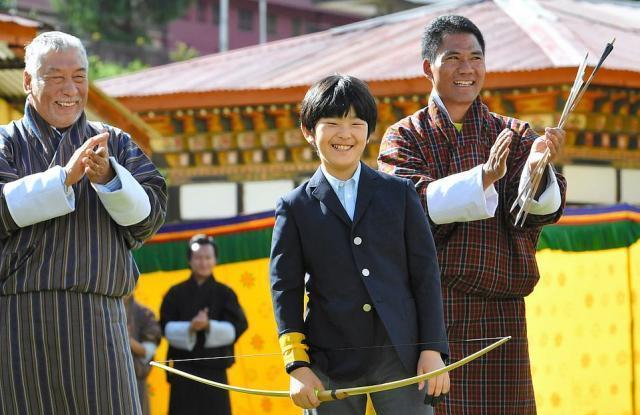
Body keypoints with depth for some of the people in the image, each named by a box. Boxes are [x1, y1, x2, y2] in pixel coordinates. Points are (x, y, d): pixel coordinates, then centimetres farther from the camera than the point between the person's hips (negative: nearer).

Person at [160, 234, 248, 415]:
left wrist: (209, 326, -20)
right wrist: (190, 328, -21)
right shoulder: (176, 293, 5)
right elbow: (167, 328, -2)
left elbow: (237, 328, -4)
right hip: (184, 369, 0)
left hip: (214, 368, 0)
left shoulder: (224, 293, 4)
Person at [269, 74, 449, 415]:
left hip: (400, 357, 0)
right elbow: (285, 288, 3)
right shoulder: (295, 207, 5)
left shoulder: (399, 193, 8)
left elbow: (425, 272, 7)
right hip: (330, 366, 0)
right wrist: (297, 366, -4)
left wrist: (432, 349, -1)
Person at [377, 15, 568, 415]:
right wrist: (484, 176, -26)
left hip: (499, 314, 2)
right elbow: (414, 204, -12)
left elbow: (544, 206, -6)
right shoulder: (404, 137, 6)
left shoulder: (514, 135, 11)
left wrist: (537, 166, -29)